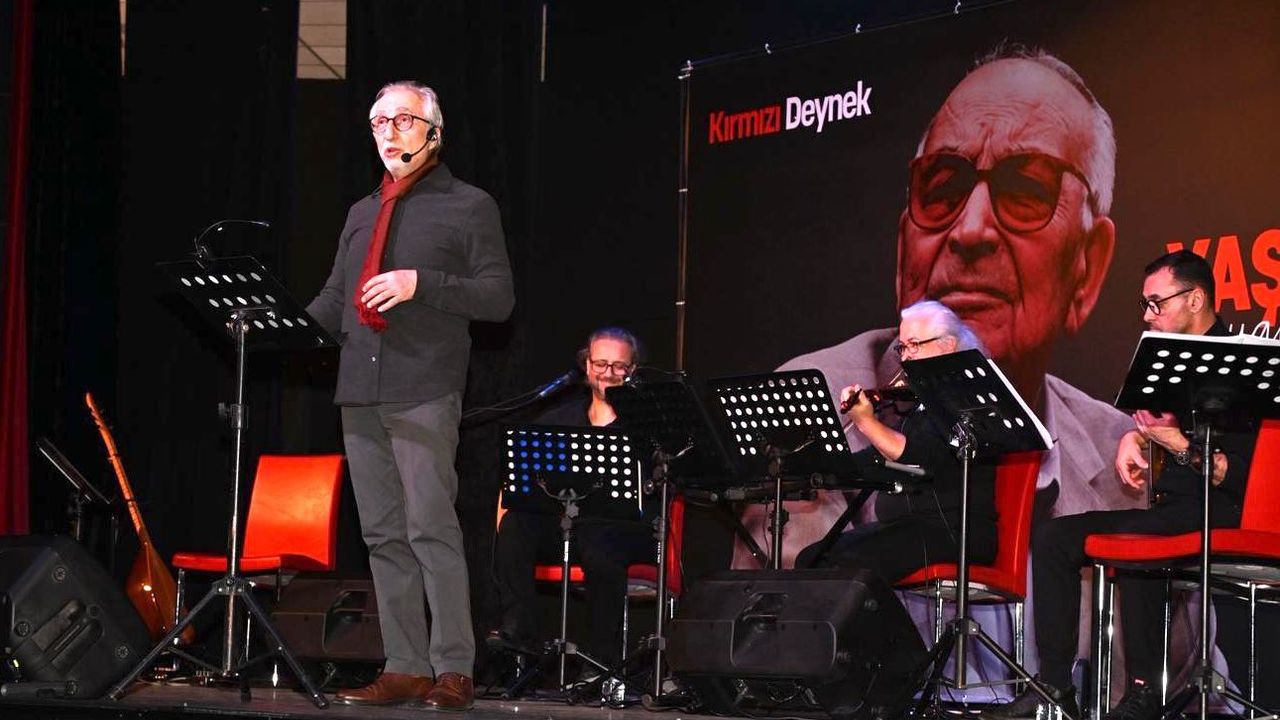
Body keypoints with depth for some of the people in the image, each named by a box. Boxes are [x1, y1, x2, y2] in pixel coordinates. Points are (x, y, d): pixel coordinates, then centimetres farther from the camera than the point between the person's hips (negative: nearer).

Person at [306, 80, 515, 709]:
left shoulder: (468, 206, 4)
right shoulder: (361, 214, 22)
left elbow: (498, 298, -3)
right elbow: (334, 302, 23)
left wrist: (421, 284, -15)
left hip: (424, 392, -6)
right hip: (361, 393, 6)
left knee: (431, 528, -12)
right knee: (383, 534, 4)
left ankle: (454, 669, -9)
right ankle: (405, 668, 8)